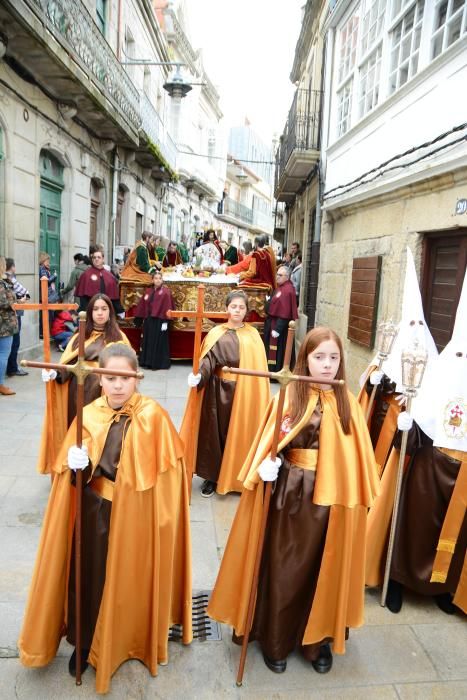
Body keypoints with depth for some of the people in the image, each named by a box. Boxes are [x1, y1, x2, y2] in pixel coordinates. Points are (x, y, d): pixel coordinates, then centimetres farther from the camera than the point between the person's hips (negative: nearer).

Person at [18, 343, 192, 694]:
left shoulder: (153, 416, -15)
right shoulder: (88, 416, -6)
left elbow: (165, 471, -10)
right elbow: (72, 475, 1)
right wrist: (78, 466, -20)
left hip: (135, 517, -2)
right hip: (95, 513, 2)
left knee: (129, 578, 15)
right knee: (90, 575, 15)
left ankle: (132, 639, 42)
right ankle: (86, 643, 39)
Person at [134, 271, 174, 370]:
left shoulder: (165, 292, -8)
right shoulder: (148, 291, 11)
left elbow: (167, 306, -13)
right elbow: (143, 305, 12)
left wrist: (165, 320, -18)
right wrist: (140, 318, 9)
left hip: (159, 320, -6)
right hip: (148, 320, 6)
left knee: (159, 342, -1)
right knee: (148, 341, 10)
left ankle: (159, 363, 7)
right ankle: (148, 362, 19)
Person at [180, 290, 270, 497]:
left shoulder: (253, 334, 4)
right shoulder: (216, 334, 0)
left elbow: (259, 366, 4)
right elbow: (207, 361, -11)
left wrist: (260, 397, 1)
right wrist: (198, 376, -32)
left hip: (244, 393, 1)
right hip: (220, 391, 0)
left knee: (240, 433, 7)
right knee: (216, 432, 6)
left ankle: (236, 478, 23)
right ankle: (212, 477, 20)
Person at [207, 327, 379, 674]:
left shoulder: (348, 403, 0)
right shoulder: (289, 396, -6)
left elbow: (357, 456, 4)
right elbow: (269, 444, -3)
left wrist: (358, 497, 1)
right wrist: (267, 466, -22)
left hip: (331, 496, 2)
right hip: (290, 492, -1)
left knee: (323, 569, 15)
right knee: (284, 568, 11)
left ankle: (318, 640, 37)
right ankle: (276, 641, 31)